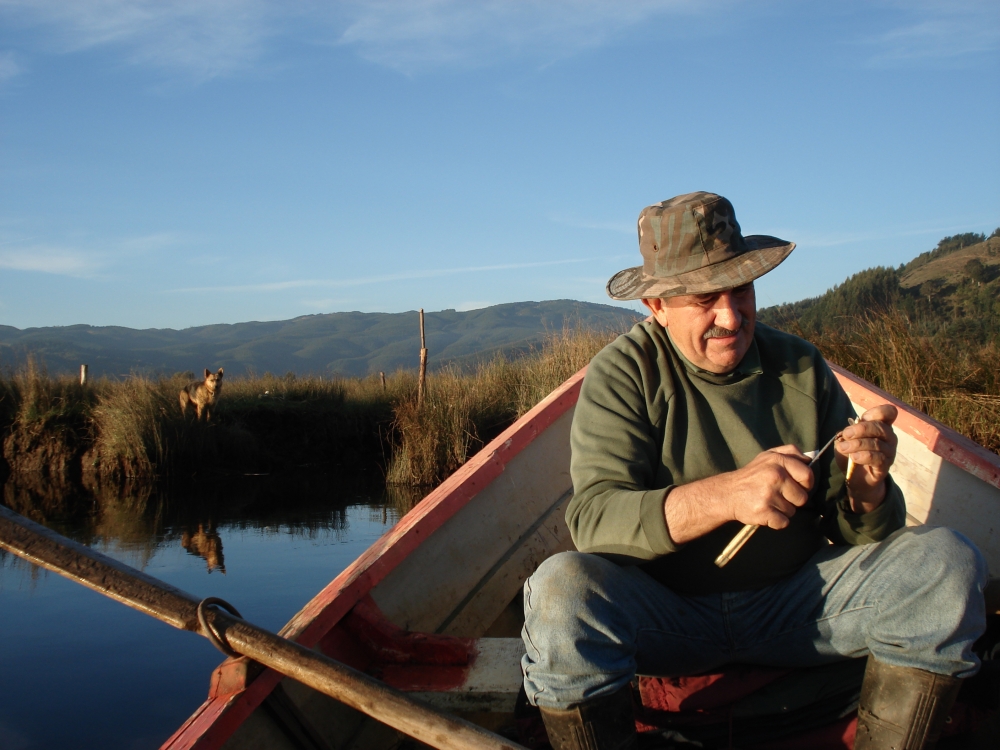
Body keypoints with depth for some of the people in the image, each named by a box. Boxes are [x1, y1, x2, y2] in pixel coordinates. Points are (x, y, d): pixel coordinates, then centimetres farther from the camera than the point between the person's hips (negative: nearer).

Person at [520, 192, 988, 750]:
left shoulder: (803, 367, 3)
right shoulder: (624, 374, -6)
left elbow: (857, 532, 4)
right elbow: (592, 516, -20)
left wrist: (867, 491, -21)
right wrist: (726, 494, -34)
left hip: (794, 603, 3)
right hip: (665, 612, -2)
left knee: (949, 563, -18)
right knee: (560, 590, -33)